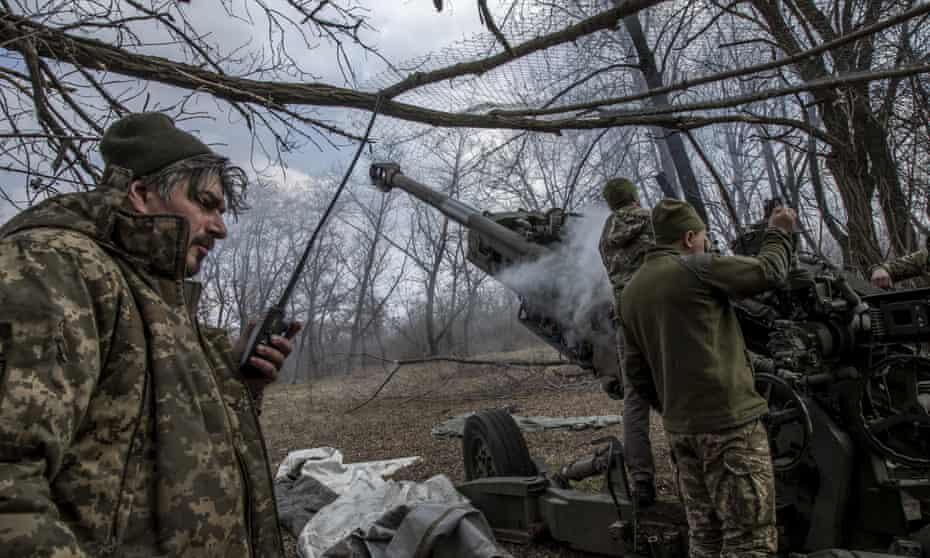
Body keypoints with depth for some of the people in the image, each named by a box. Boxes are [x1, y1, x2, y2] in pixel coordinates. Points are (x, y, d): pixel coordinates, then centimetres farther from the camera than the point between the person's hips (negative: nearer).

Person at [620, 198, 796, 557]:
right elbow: (769, 272, 0)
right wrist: (779, 233, 17)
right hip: (729, 423, -7)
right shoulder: (695, 269, -10)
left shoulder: (631, 291, 11)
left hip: (680, 429, 8)